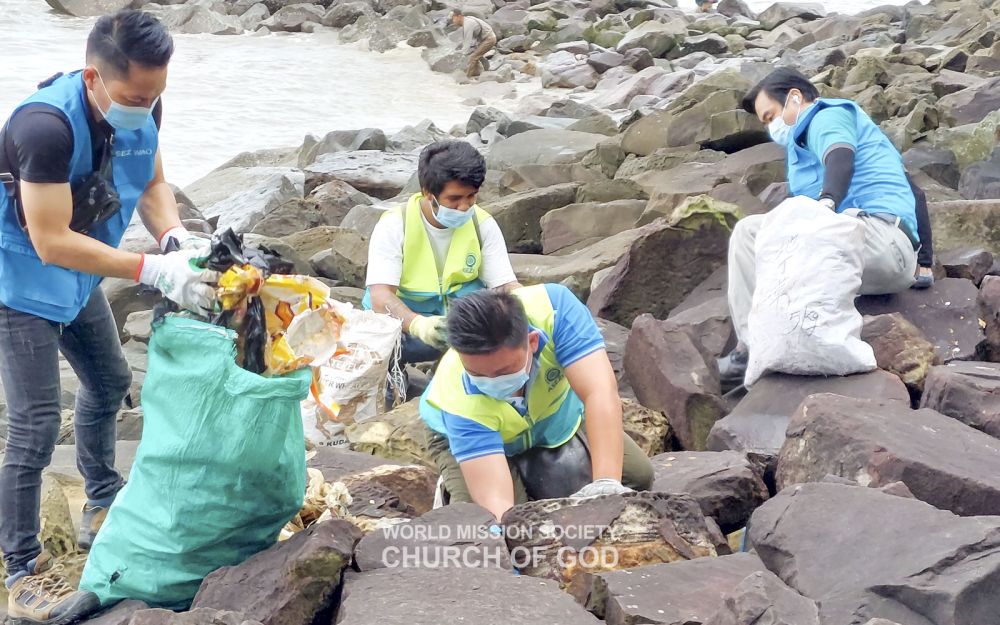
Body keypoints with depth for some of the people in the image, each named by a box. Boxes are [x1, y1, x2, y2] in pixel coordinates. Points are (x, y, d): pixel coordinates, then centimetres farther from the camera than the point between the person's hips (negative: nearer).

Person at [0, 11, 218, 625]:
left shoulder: (141, 108, -14)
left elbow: (153, 184, 0)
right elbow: (51, 242, -36)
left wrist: (177, 236, -21)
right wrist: (154, 271, -40)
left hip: (77, 276, 8)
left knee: (110, 382, 22)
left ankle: (104, 505, 45)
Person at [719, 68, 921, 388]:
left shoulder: (828, 116, 6)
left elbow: (842, 157, -18)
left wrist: (826, 202, -36)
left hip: (879, 233, -11)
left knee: (751, 232, -16)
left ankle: (753, 352, -20)